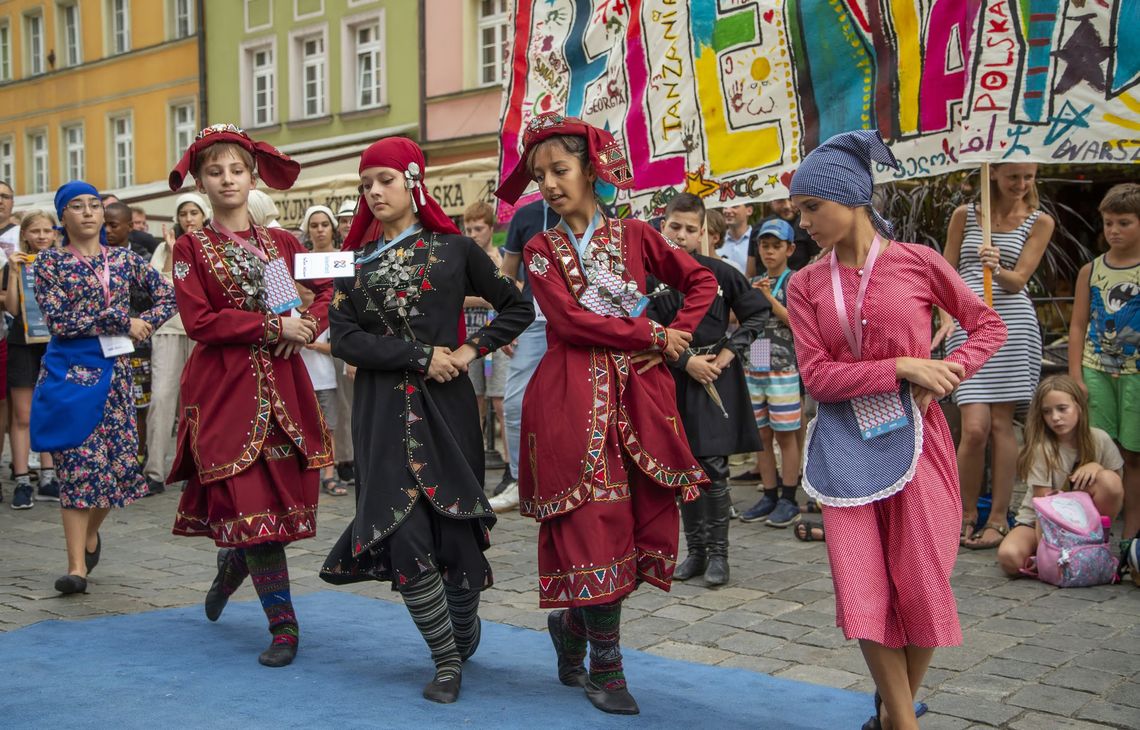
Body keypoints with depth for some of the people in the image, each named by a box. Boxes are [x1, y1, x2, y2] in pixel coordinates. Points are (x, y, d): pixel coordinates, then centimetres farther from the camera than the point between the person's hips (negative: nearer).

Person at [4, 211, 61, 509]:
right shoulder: (15, 265, 3)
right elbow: (12, 309, -6)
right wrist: (14, 272, -12)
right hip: (23, 345, -2)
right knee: (23, 416, -2)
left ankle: (48, 480, 12)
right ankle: (21, 482, 0)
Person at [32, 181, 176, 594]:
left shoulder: (124, 259, 9)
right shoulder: (50, 262, -1)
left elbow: (166, 296, 13)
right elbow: (57, 321, -12)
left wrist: (142, 325, -5)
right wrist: (119, 320, -14)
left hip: (114, 370, 3)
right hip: (69, 371, -3)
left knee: (119, 459, 4)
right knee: (78, 463, -7)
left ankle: (91, 533, 32)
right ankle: (77, 565, -4)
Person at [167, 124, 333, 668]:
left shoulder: (280, 242, 13)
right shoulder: (192, 248, 2)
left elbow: (326, 289, 17)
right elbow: (199, 321, -9)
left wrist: (307, 327, -3)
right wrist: (274, 324, -13)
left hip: (282, 384, 4)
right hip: (225, 387, -4)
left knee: (286, 493, 2)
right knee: (252, 501, -6)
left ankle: (233, 565, 34)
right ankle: (283, 626, 3)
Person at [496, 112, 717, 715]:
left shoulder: (635, 235, 10)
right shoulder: (542, 249, 5)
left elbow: (701, 281, 15)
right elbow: (569, 319, -9)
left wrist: (673, 339, 0)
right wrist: (655, 335, -9)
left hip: (638, 393, 3)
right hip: (573, 397, -2)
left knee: (649, 523, 1)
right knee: (595, 524, -5)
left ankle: (572, 623, 24)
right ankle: (605, 666, 10)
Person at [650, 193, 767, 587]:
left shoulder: (721, 273, -4)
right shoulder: (653, 276, -2)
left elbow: (758, 312, 5)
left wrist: (728, 354, -4)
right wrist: (687, 361, -12)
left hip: (717, 376, -2)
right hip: (675, 377, 2)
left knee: (714, 467, -5)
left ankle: (717, 553, 7)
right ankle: (695, 550, 19)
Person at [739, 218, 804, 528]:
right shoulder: (754, 283, 13)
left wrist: (769, 297, -15)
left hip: (783, 367, -6)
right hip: (754, 366, 6)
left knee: (785, 434, -1)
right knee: (761, 434, 8)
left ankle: (788, 500, 6)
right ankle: (770, 496, 17)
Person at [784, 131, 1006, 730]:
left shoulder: (917, 262, -2)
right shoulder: (806, 284, 2)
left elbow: (988, 326, 6)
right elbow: (817, 377, -6)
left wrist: (945, 374, -12)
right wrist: (904, 368, -16)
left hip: (913, 440, -1)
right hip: (846, 446, 2)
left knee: (921, 587, 2)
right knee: (864, 591, 0)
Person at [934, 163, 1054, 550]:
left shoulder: (1039, 222, 8)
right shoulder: (964, 215, 9)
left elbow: (1018, 280, 0)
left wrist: (997, 270, -22)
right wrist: (945, 317, -6)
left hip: (1014, 324, 0)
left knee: (1001, 423, 1)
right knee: (975, 427, -9)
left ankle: (998, 518, 10)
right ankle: (966, 514, 10)